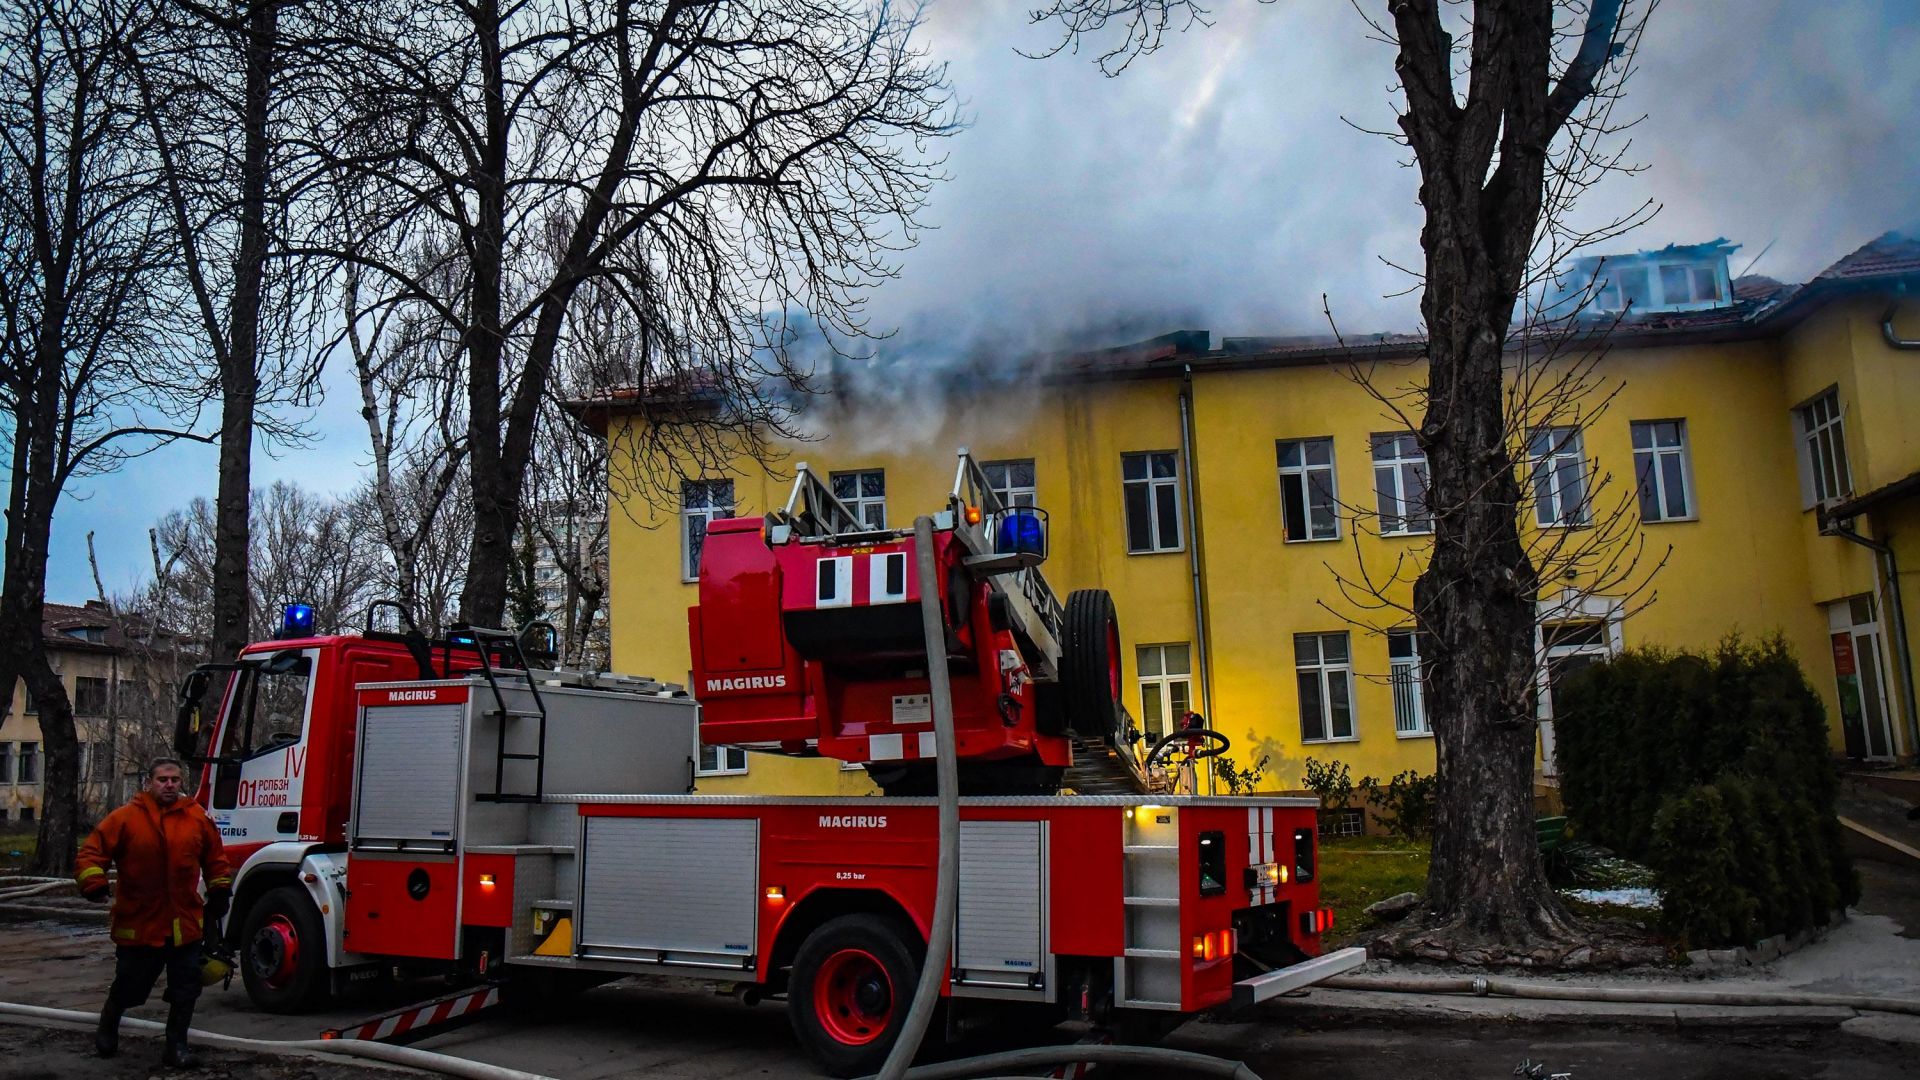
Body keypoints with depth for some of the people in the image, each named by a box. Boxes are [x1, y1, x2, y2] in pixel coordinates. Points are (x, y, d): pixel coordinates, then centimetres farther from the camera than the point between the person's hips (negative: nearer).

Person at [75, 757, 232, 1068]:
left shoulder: (198, 818, 2)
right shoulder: (126, 818, -6)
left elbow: (215, 858, 13)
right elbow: (91, 853, -4)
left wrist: (220, 892, 11)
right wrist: (95, 886, -16)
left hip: (186, 923, 2)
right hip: (137, 923, -2)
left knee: (185, 989, 3)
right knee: (129, 985, 13)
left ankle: (176, 1045, 17)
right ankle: (107, 1027, 43)